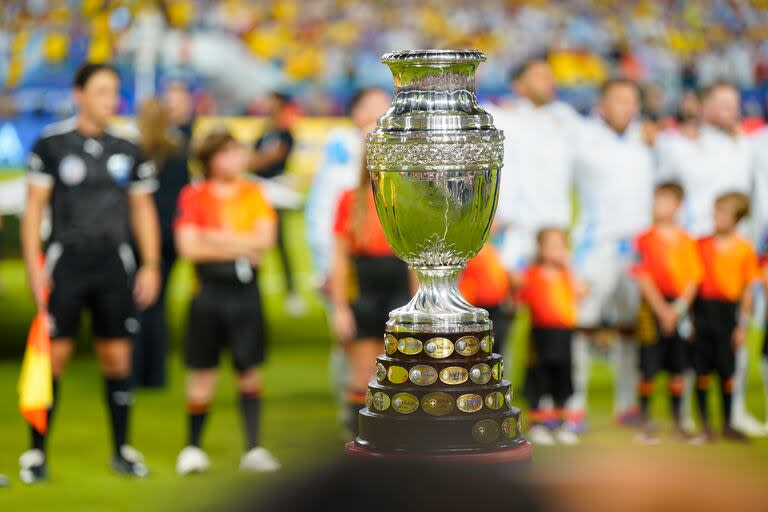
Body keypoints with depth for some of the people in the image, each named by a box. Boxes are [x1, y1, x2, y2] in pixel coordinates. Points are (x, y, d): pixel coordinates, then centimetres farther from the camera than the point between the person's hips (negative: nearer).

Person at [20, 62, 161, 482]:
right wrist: (33, 266, -6)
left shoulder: (128, 150, 8)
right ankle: (36, 451, 5)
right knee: (54, 355, -4)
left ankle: (121, 449, 15)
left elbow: (143, 210, 14)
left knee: (117, 357, 5)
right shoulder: (51, 144, -1)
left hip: (114, 265, 3)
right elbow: (34, 207, 0)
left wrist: (151, 266, 6)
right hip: (65, 262, -3)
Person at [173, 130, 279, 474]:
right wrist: (241, 248, -8)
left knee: (249, 371, 2)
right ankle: (192, 448, 14)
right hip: (209, 290, -2)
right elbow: (189, 247, -11)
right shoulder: (194, 196, -1)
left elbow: (265, 237, -6)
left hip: (245, 290, 2)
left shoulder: (253, 194, 7)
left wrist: (216, 239, -10)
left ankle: (253, 449, 7)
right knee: (202, 373, 3)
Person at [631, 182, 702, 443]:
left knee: (678, 370, 6)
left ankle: (678, 422, 15)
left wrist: (679, 307, -8)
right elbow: (644, 277, -5)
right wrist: (662, 309, -12)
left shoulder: (687, 241, 8)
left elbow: (694, 278, 5)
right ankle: (646, 423, 4)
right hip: (653, 307, -3)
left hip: (679, 307, 3)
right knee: (648, 370, -4)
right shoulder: (645, 240, -1)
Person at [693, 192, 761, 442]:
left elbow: (748, 289, 3)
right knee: (702, 370, 1)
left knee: (728, 372, 5)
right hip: (702, 309, 0)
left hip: (727, 312, 0)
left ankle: (727, 424, 16)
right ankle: (705, 424, 10)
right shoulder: (701, 245, 4)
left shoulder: (745, 249, 2)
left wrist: (743, 325, -1)